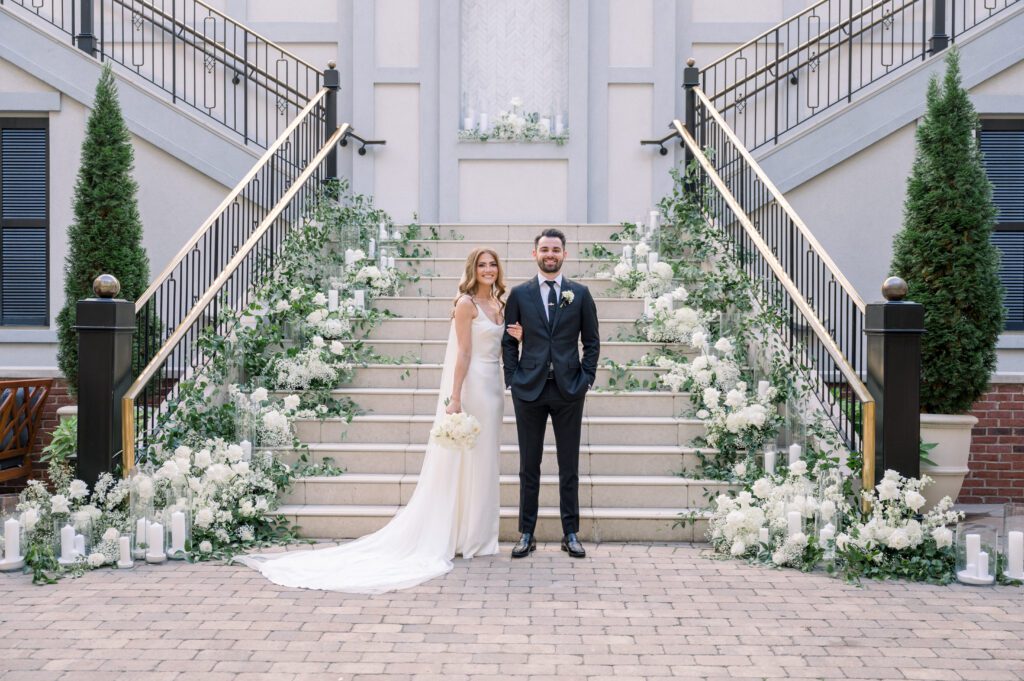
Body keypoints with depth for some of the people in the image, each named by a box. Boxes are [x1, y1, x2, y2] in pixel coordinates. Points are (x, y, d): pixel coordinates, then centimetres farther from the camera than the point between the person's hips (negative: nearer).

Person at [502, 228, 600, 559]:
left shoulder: (580, 294, 6)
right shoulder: (519, 294, 6)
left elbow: (592, 341, 8)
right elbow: (509, 342, 7)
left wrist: (587, 379, -1)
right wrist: (512, 380, 0)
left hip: (568, 389, 0)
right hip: (529, 390, 0)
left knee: (569, 467, 6)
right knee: (528, 466, 6)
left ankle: (571, 534, 16)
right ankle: (526, 534, 14)